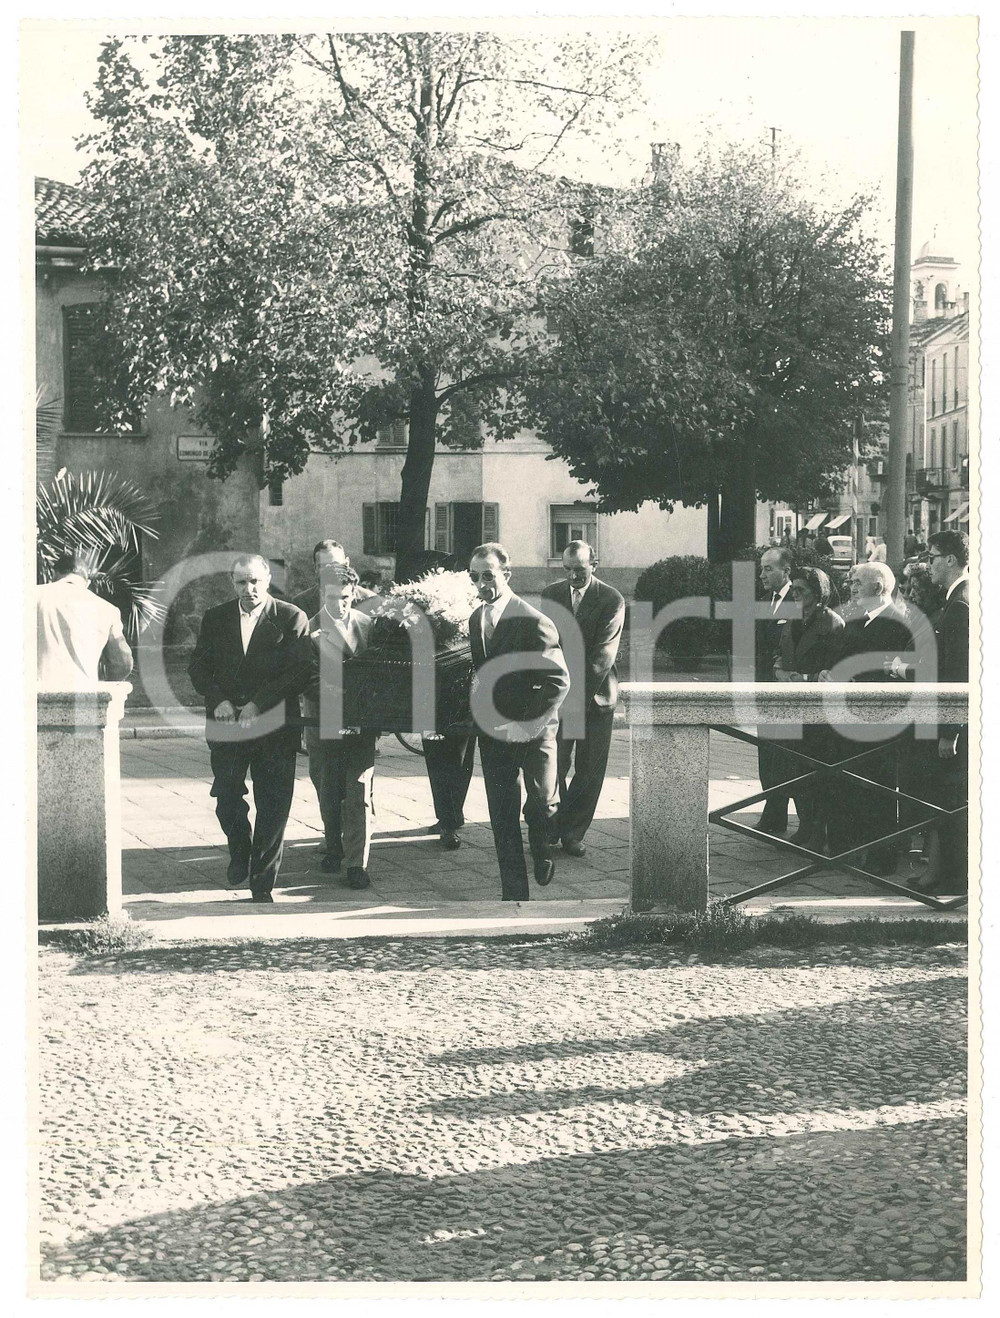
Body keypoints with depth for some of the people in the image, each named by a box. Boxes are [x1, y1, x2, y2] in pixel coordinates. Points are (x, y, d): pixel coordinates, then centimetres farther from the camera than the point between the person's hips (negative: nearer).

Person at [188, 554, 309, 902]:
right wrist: (218, 700, -7)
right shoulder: (215, 619, 11)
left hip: (273, 726, -2)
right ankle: (240, 853, 29)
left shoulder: (291, 618, 0)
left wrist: (259, 703, -15)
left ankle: (262, 885, 9)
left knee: (272, 807, -1)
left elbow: (298, 671, -6)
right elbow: (198, 667, 10)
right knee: (226, 797, -2)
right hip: (225, 726, 2)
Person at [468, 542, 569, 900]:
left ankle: (546, 870, 35)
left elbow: (559, 680, -17)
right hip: (493, 733, 5)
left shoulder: (534, 622, -16)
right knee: (502, 819, 6)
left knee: (541, 808, 9)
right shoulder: (476, 619, 6)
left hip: (532, 732, -5)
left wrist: (527, 724, -20)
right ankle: (514, 894, 13)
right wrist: (481, 717, 4)